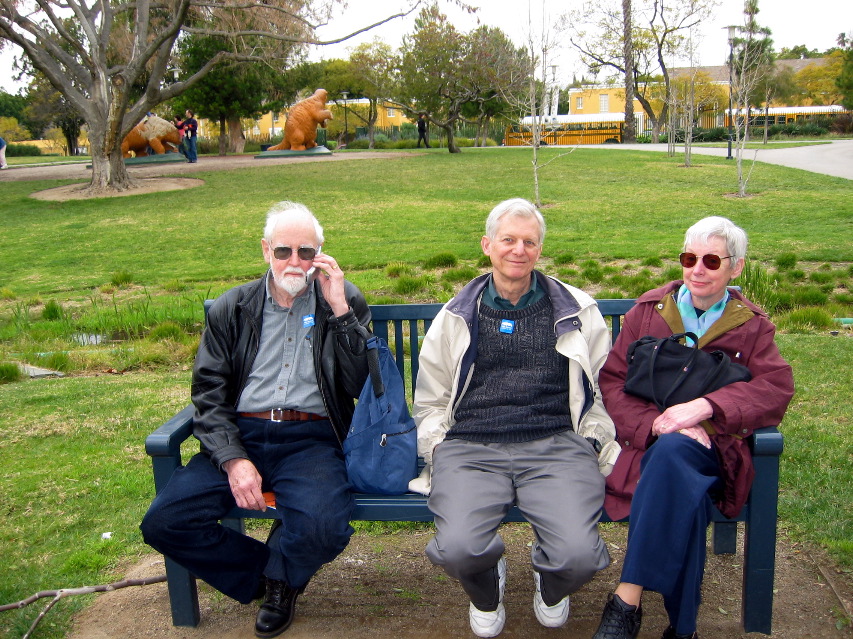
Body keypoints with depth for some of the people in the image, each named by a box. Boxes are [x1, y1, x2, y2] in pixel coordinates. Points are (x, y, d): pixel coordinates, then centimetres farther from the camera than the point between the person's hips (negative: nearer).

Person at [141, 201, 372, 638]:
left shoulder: (344, 302, 9)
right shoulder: (231, 310, 12)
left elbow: (362, 384, -2)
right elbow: (209, 394, 5)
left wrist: (340, 311, -9)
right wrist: (233, 459, -11)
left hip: (310, 439, -2)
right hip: (239, 436, 3)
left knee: (323, 528, -31)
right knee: (163, 522, -17)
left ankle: (281, 575, 9)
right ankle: (264, 573, 9)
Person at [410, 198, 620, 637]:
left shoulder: (578, 311, 14)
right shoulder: (456, 317, 16)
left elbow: (603, 386, 17)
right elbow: (431, 399, 21)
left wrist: (596, 444, 3)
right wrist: (437, 451, 7)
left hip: (555, 444, 0)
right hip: (469, 448, 1)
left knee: (579, 556, -25)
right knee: (458, 550, -27)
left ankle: (549, 586, 18)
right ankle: (486, 590, 15)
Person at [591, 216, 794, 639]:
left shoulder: (752, 326, 18)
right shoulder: (648, 311, 17)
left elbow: (777, 388, -1)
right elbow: (611, 381, 6)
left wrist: (705, 406, -18)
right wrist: (654, 423, -15)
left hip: (714, 450, 0)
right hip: (648, 443, 1)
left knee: (671, 452, -37)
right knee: (683, 492, -36)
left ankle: (627, 600, -34)